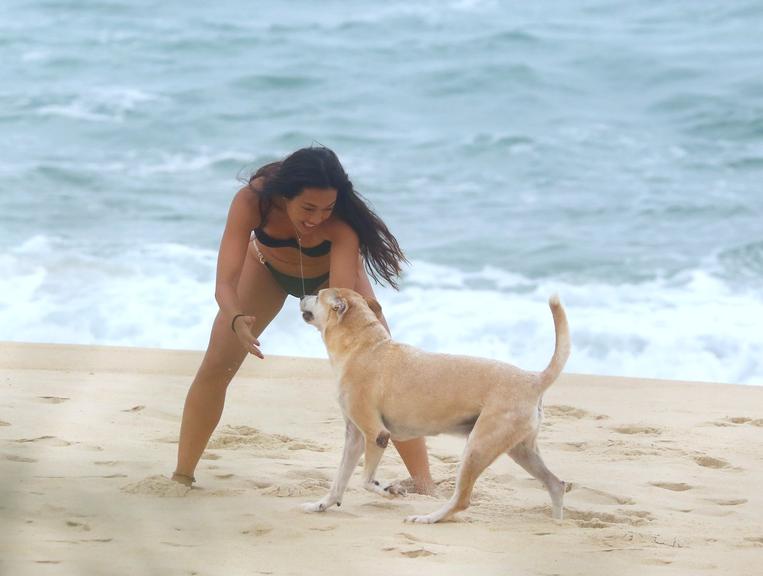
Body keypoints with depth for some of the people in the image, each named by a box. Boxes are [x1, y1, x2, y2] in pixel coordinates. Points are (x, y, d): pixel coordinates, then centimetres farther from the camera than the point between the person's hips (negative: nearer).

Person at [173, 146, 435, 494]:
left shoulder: (340, 223, -41)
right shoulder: (252, 201, -39)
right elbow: (225, 283, -43)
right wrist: (237, 320, -63)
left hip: (330, 273, -1)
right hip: (267, 268, 1)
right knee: (215, 367, -4)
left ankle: (423, 482, -11)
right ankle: (182, 475, 11)